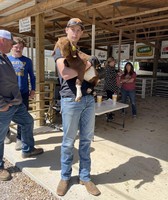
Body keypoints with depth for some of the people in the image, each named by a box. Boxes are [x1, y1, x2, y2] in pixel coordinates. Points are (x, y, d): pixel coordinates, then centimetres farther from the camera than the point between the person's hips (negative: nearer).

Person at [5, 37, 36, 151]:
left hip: (23, 93, -1)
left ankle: (20, 139, 16)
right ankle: (6, 133, 37)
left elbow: (32, 76, 8)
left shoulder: (27, 61, 4)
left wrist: (33, 89, 1)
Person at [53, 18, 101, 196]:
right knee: (69, 141, 5)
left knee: (86, 139, 10)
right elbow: (65, 74, -16)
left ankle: (84, 176, 26)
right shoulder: (60, 49, 1)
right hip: (71, 100, -6)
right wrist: (87, 65, -10)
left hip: (89, 98, 6)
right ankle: (65, 177, 26)